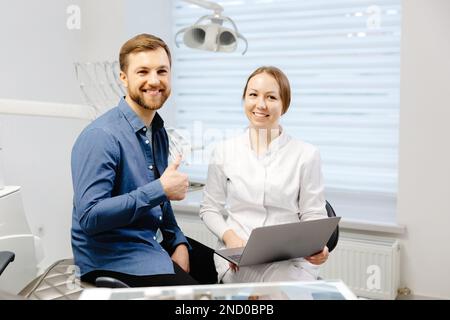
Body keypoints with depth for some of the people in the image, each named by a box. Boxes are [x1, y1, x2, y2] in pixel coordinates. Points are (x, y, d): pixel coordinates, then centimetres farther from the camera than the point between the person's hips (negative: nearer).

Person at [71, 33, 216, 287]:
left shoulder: (158, 132, 8)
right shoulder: (101, 137, -18)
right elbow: (89, 217, -26)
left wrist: (179, 243, 1)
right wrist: (161, 189, -25)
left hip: (150, 244, 8)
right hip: (110, 257, -8)